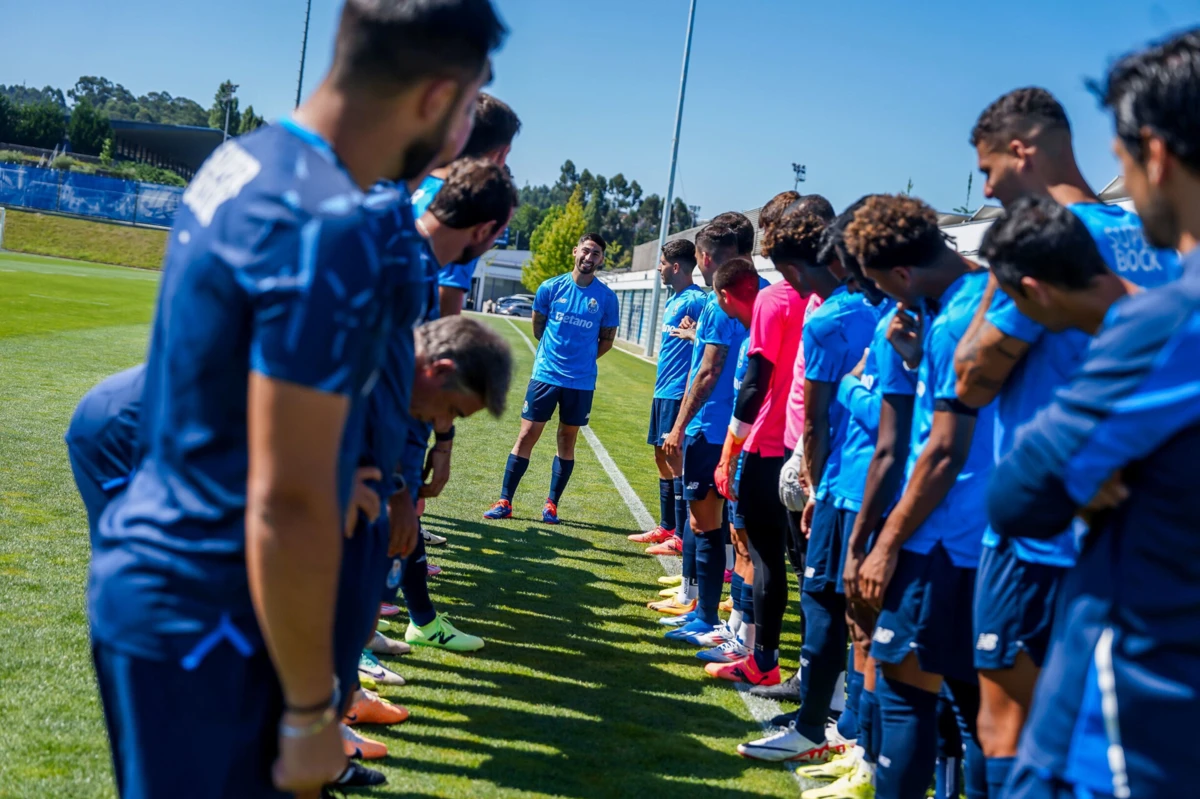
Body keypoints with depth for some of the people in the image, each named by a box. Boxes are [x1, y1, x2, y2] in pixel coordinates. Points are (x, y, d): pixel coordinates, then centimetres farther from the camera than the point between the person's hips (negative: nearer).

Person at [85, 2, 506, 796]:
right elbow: (285, 504, -25)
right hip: (201, 616, -9)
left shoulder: (241, 161, 4)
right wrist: (311, 711, -15)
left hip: (155, 573, 9)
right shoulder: (329, 229, -25)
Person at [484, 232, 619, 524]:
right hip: (546, 375, 0)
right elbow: (538, 328, 10)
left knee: (567, 440, 8)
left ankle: (551, 505, 18)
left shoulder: (606, 297, -2)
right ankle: (505, 501, 5)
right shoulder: (551, 288, -1)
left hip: (581, 382, 0)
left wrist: (582, 359, 8)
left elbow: (607, 339, 8)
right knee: (527, 436, -1)